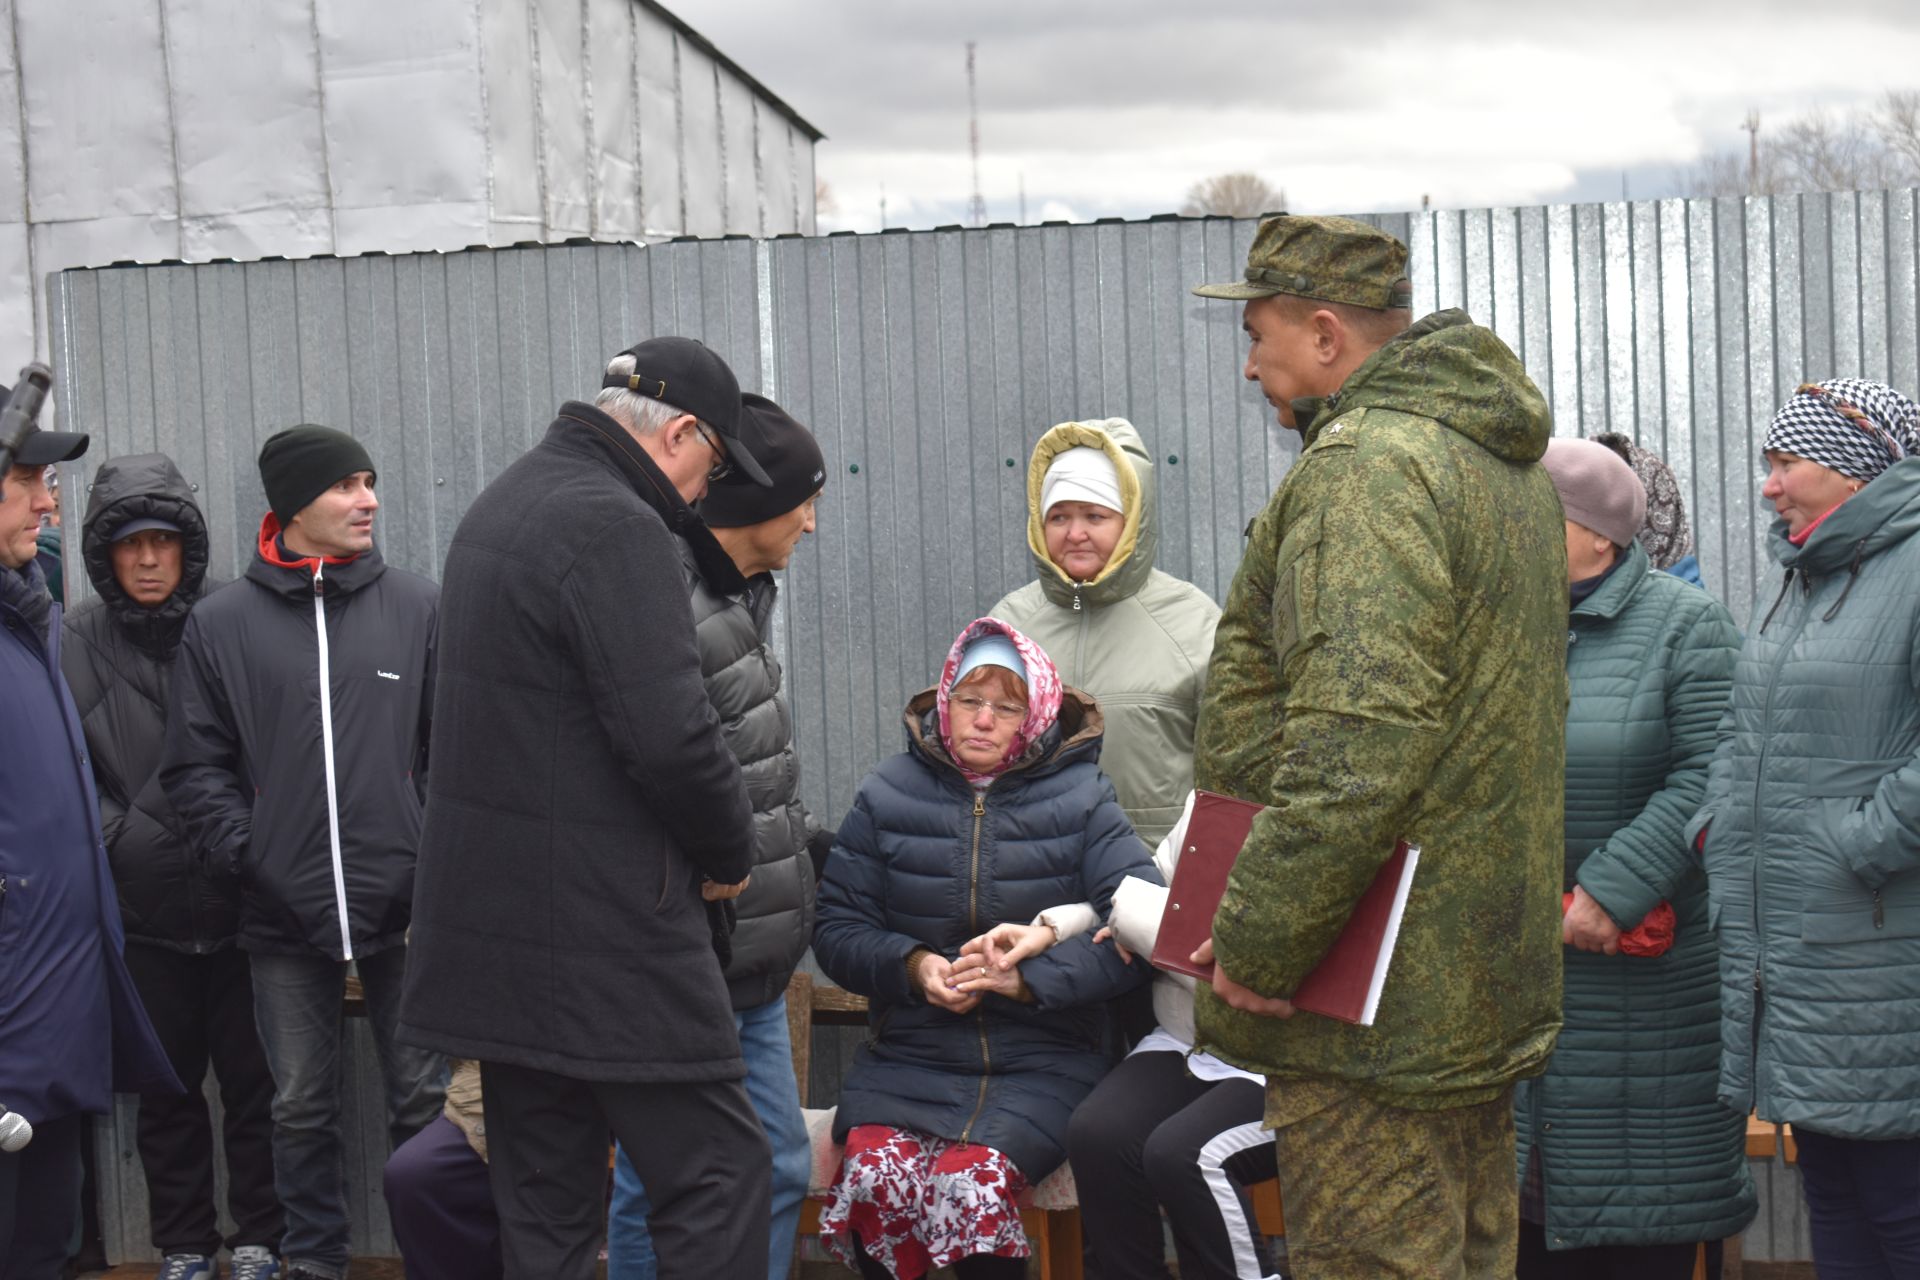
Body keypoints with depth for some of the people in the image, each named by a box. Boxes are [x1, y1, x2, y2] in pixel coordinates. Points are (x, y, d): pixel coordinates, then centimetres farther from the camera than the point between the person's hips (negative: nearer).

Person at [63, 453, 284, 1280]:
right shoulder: (78, 645, -1)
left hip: (240, 901, -1)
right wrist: (127, 841, -9)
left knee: (254, 1079, 8)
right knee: (166, 1087, 13)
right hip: (144, 910, 2)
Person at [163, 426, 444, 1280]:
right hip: (284, 914, 1)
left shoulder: (419, 607, 3)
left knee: (425, 1099, 5)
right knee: (302, 1109, 10)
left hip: (407, 905, 0)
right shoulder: (221, 624, 4)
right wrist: (244, 854, -5)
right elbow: (195, 764, 5)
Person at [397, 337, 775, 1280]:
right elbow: (672, 736, -22)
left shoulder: (503, 503, 16)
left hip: (492, 931, 10)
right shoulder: (615, 528, -15)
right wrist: (731, 853, -3)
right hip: (607, 938, -9)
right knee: (718, 1173, -2)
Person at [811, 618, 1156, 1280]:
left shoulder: (1081, 799, 5)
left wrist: (1029, 975, -17)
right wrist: (912, 966, -11)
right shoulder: (887, 795, 10)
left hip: (1041, 1060, -2)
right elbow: (837, 928, 8)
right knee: (875, 1176, -28)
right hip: (909, 1055, 2)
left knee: (970, 1181, -30)